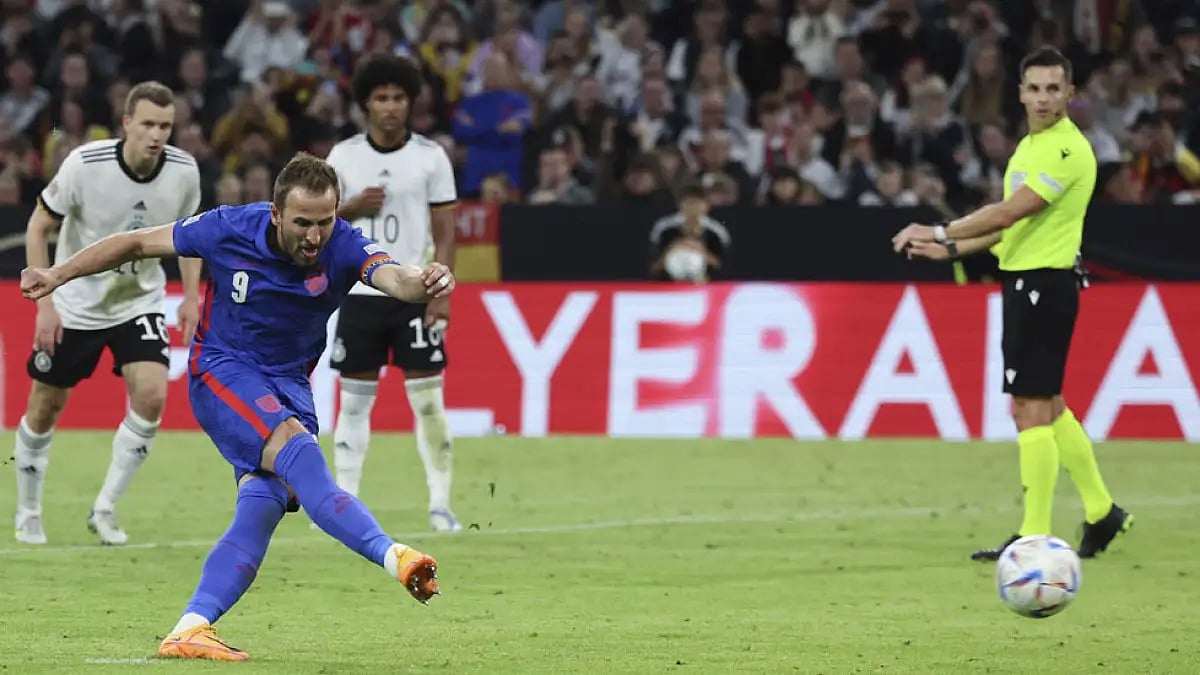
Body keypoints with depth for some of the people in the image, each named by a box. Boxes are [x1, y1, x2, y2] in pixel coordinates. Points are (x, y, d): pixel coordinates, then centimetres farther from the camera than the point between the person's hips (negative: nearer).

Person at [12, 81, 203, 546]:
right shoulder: (85, 165, -24)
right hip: (75, 303, -2)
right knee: (46, 405, 5)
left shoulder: (183, 171, -14)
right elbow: (39, 227, -12)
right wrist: (45, 303, -17)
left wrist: (191, 296, -3)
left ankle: (105, 509, -4)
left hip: (140, 302, 2)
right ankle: (28, 515, 27)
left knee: (152, 394, -18)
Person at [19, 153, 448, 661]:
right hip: (222, 371, -3)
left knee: (264, 503, -17)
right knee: (295, 448, -30)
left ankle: (190, 629, -17)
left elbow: (390, 275, -39)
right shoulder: (230, 229, -18)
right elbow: (138, 243, -4)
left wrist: (421, 282, -63)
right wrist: (57, 275, -1)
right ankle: (392, 556, -42)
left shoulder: (344, 247, -17)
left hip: (289, 385, 3)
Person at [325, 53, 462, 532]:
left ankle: (440, 503, -1)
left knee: (428, 399, -6)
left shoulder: (431, 157, 0)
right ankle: (345, 501, 9)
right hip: (360, 293, 1)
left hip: (414, 295, -1)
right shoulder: (343, 156, 4)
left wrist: (441, 294, -8)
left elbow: (445, 231, 0)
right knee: (354, 402, 3)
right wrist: (351, 207, -10)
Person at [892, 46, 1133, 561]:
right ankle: (1101, 512, 26)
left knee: (1031, 408, -9)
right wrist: (951, 248, 15)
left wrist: (939, 232, -12)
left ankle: (1035, 534, -6)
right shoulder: (1030, 146, 15)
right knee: (1047, 407, 16)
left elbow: (1007, 213, -21)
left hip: (1046, 283, -10)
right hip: (1024, 281, 10)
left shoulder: (1067, 150, -16)